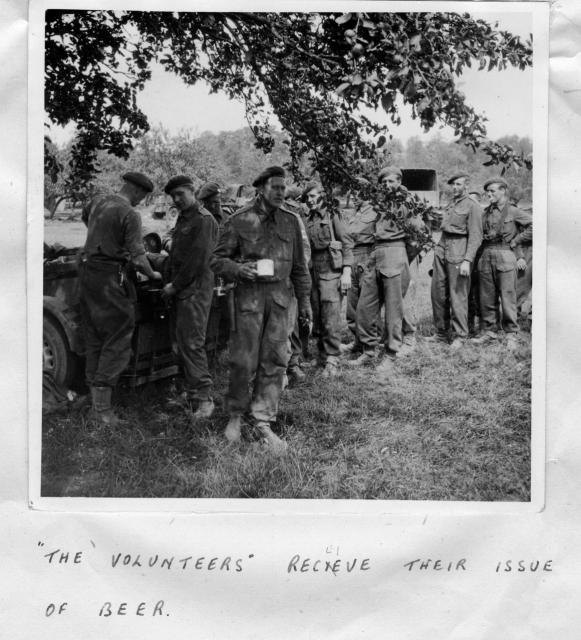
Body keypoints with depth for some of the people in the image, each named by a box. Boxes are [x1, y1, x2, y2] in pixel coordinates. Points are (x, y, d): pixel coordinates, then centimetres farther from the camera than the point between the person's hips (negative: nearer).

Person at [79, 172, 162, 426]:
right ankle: (102, 406, -8)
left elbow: (84, 217, 36)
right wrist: (153, 274, 3)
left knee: (94, 337, 12)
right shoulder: (130, 215, -12)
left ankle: (96, 401, 15)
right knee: (118, 338, -5)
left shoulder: (97, 202, 12)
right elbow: (137, 257, -15)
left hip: (86, 269, 9)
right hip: (110, 275, -9)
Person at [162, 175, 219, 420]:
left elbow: (198, 260, -17)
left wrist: (175, 285, -14)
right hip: (177, 290, 9)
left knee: (192, 343, -13)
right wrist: (169, 284, 13)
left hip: (195, 289, -9)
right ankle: (191, 391, 18)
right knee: (180, 342, 10)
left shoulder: (203, 220, -10)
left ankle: (204, 398, -12)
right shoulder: (182, 219, 20)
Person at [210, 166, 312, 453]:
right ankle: (235, 415, 18)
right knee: (244, 361, -2)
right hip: (249, 296, -4)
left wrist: (304, 299, 14)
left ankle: (263, 421, 12)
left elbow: (299, 264, 17)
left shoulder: (290, 221, 11)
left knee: (275, 361, 2)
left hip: (280, 296, 4)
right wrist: (238, 269, -19)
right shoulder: (239, 220, -2)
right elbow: (217, 260, 1)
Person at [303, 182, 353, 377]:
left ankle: (332, 360, -6)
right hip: (313, 272, 6)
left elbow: (347, 244, -5)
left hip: (331, 271, -6)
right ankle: (322, 355, 16)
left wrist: (346, 272, -12)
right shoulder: (307, 221, 14)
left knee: (331, 318, -9)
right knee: (318, 317, 7)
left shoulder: (332, 216, -1)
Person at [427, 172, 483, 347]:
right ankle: (441, 333, 18)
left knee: (457, 296, -5)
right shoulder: (450, 204, 18)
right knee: (438, 293, 8)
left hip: (458, 253, -7)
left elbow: (475, 237, -11)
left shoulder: (472, 207, -5)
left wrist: (467, 261, -19)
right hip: (441, 249, 7)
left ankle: (459, 336, 3)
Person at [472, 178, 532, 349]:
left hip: (505, 256, -5)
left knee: (508, 297, -4)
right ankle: (489, 331, 18)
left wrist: (515, 241, -1)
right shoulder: (485, 213, 14)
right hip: (487, 256, 5)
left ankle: (511, 335, 3)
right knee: (487, 298, 7)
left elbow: (534, 225, -4)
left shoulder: (513, 212, 1)